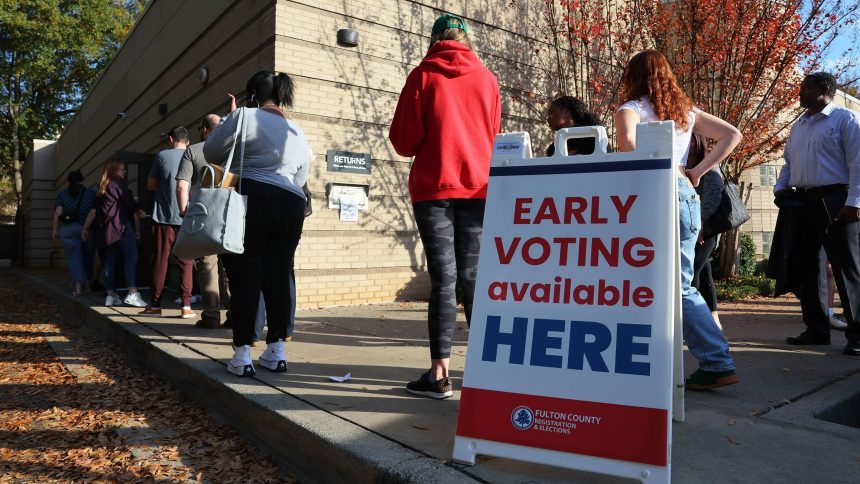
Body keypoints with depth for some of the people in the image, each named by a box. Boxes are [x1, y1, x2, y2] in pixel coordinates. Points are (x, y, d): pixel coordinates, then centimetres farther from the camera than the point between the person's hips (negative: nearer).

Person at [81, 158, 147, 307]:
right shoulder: (119, 184, -2)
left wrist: (85, 228, 20)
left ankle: (111, 296, 10)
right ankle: (132, 294, -22)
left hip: (105, 229, 8)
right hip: (122, 226, -8)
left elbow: (93, 210, 17)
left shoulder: (102, 188, 20)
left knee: (110, 261, 8)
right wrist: (137, 228, 6)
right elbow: (132, 206, -5)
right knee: (131, 258, -12)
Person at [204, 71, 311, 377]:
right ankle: (276, 350, 11)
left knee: (245, 278, -2)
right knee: (278, 278, 8)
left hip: (249, 202, -5)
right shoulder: (298, 133, 19)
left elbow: (210, 152, 4)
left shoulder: (245, 117, 0)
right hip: (290, 206, 6)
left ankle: (242, 355, 0)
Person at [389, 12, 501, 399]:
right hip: (478, 187, 3)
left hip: (433, 188, -3)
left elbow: (403, 140, -1)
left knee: (443, 279, -3)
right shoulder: (487, 79, 10)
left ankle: (440, 374, -2)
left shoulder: (423, 75, 1)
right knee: (473, 278, 7)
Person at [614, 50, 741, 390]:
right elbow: (732, 135, 13)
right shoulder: (686, 111, 18)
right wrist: (696, 172, 9)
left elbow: (628, 144, -22)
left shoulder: (630, 109, 0)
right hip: (686, 196, 6)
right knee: (680, 285, 10)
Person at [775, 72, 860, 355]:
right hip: (803, 202, 7)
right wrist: (781, 187, 7)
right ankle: (817, 329, 17)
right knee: (806, 267, 8)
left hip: (835, 201, -7)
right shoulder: (797, 127, 19)